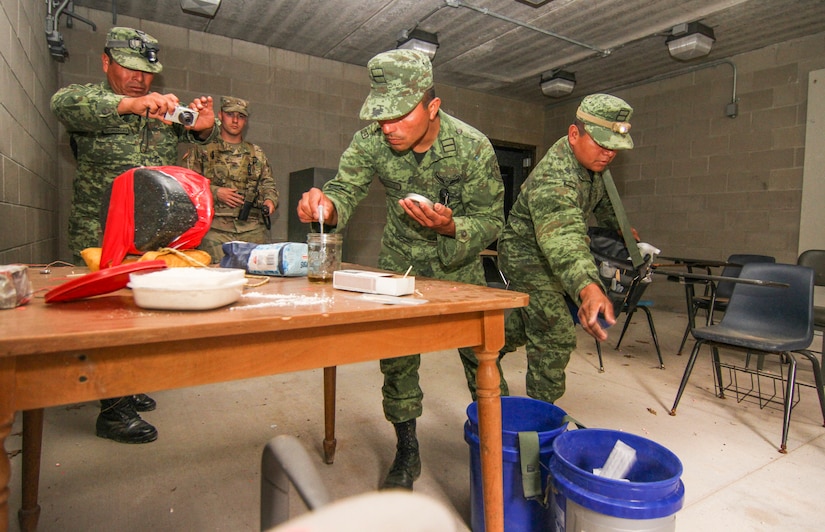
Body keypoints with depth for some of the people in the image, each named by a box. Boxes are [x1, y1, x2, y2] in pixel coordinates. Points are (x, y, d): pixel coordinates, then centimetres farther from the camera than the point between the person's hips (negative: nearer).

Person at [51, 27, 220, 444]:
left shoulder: (163, 110, 17)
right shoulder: (87, 100, 0)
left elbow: (202, 135, 8)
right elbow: (63, 103, -22)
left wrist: (203, 125, -18)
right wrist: (129, 104, -38)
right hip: (101, 236, -5)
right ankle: (112, 411, 5)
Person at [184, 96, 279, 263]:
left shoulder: (257, 153, 22)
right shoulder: (202, 149, 12)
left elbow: (268, 183, 20)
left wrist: (270, 200, -1)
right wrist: (214, 192, -8)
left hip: (254, 230, 2)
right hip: (215, 228, -2)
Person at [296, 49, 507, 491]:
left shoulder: (472, 147, -23)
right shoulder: (370, 142, -18)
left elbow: (491, 221, -17)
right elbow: (345, 189, -16)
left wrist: (450, 226, -38)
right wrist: (325, 203, -41)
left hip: (458, 262, -1)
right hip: (400, 258, 2)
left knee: (479, 350, 4)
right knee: (396, 353, 2)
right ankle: (407, 451, 22)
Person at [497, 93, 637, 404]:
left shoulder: (591, 159, -6)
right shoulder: (553, 179, -37)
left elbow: (600, 195, 18)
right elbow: (563, 235, -56)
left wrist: (619, 227, 24)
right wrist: (588, 289, -70)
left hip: (546, 254, 9)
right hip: (526, 254, -9)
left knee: (524, 322, 25)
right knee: (555, 337, -11)